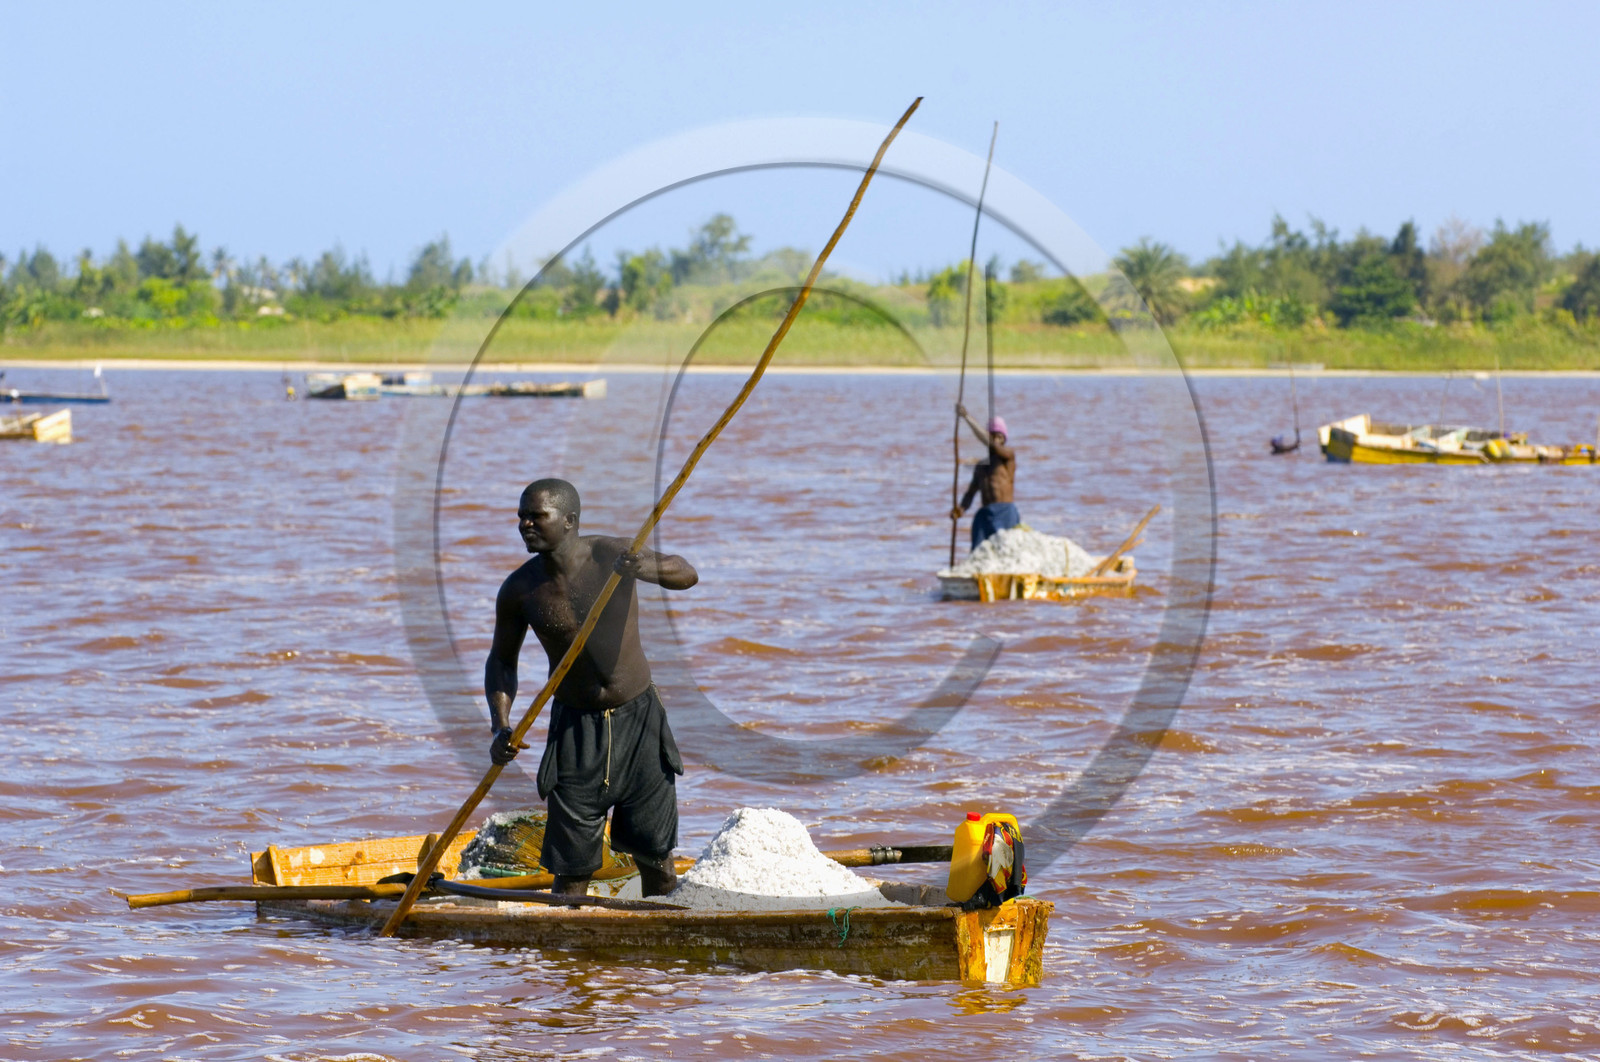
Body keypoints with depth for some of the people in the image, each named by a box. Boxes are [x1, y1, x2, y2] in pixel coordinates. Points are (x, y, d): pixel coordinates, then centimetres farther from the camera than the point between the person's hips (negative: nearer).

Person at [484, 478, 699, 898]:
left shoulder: (609, 555, -11)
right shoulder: (519, 591, -6)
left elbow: (687, 575, -5)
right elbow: (502, 661, 7)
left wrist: (644, 567, -28)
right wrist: (501, 728, -9)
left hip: (639, 720, 0)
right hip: (575, 727, 0)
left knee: (654, 853, 7)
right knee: (572, 866, -3)